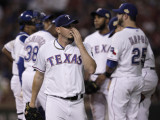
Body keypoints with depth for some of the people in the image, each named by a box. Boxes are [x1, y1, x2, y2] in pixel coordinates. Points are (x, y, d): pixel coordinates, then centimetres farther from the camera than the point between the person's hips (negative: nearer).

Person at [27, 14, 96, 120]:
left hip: (77, 103, 1)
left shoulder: (83, 47, 6)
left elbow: (91, 69, -10)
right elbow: (39, 76, 14)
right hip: (55, 102, -1)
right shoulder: (45, 49, 6)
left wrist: (80, 45, -11)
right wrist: (32, 101, 14)